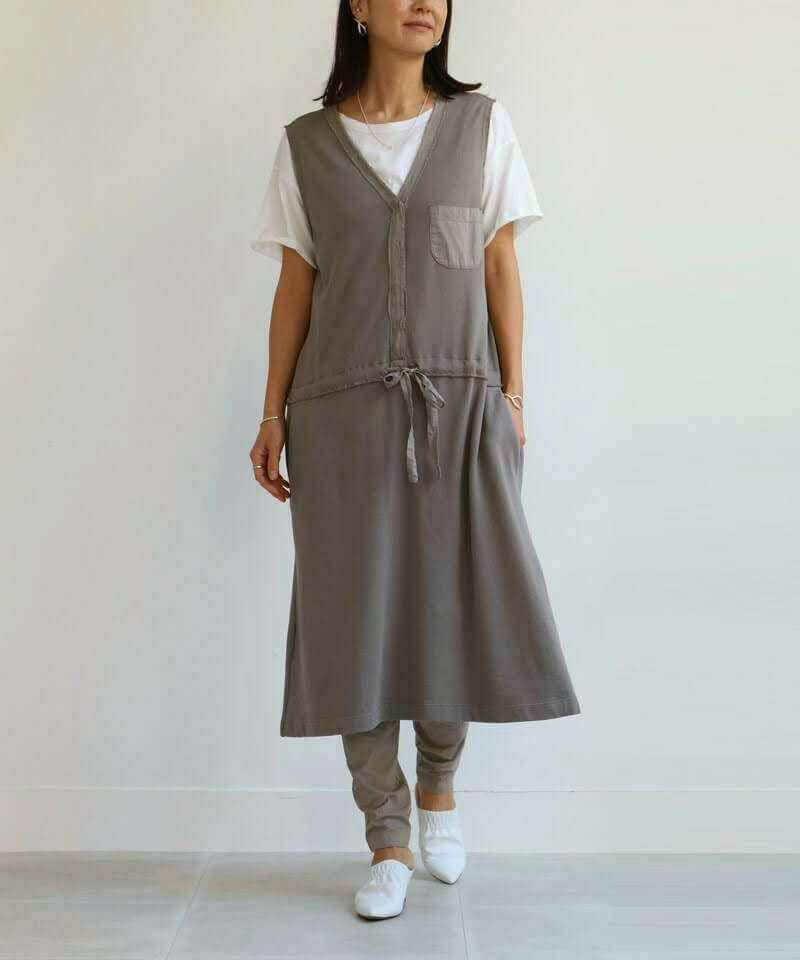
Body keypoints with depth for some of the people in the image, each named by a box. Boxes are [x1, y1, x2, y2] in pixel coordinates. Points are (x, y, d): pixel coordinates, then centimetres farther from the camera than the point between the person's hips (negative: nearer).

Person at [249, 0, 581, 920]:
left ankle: (438, 779, 27)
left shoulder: (481, 125, 9)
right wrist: (274, 415, 4)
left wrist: (513, 394, 0)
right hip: (346, 412, 0)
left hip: (461, 406, 0)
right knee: (356, 617, 0)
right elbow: (294, 286, 8)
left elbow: (501, 268, 6)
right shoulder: (306, 145, 8)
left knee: (465, 609, -3)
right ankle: (387, 840, 13)